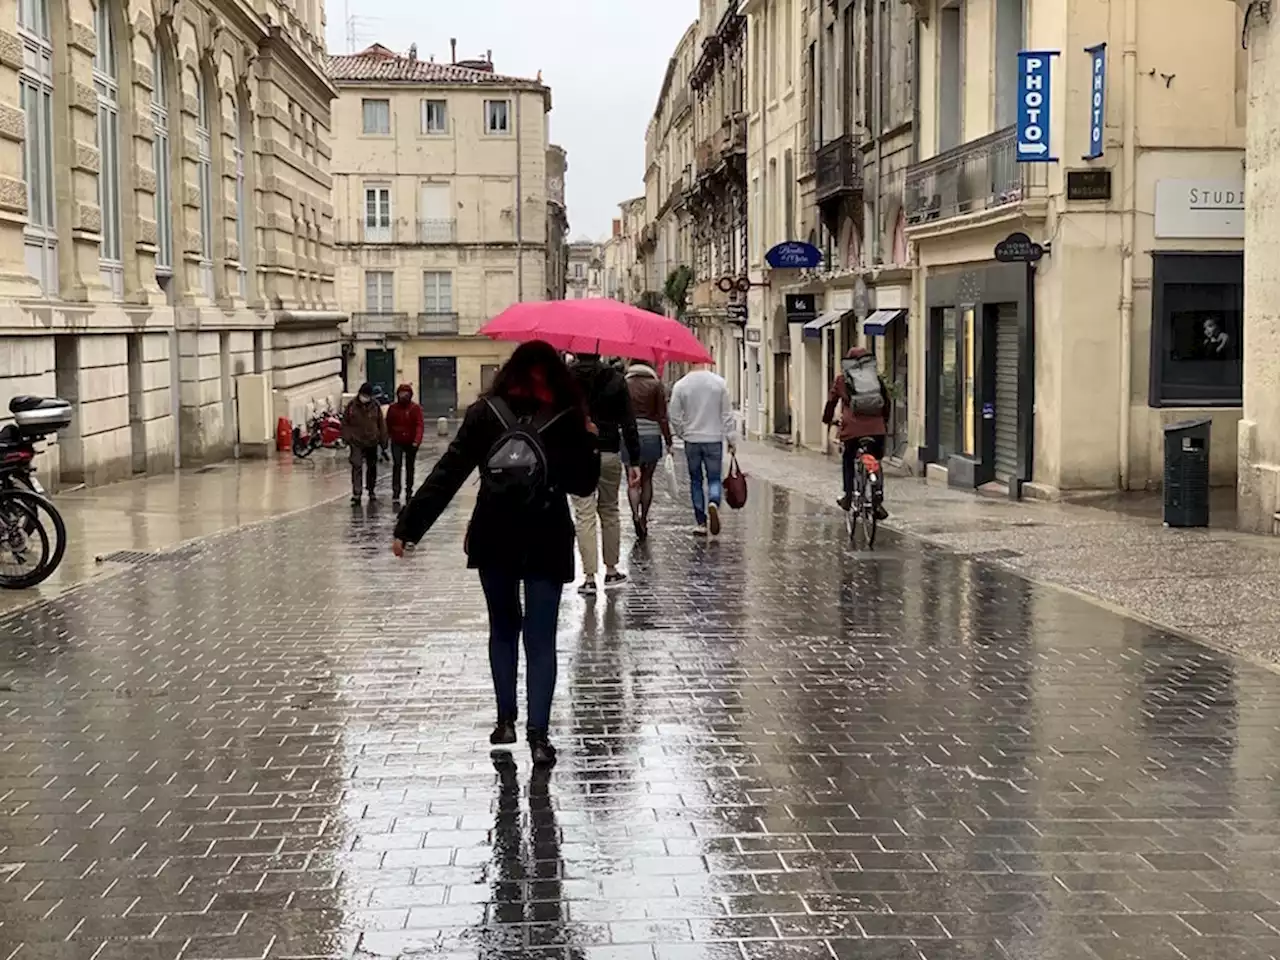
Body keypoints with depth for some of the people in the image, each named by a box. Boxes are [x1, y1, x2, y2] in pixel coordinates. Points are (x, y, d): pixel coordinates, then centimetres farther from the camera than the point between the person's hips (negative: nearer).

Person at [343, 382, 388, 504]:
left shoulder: (375, 406, -4)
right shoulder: (352, 406, -6)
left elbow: (381, 423, 3)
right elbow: (345, 423, 2)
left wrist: (383, 439, 3)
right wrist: (347, 437, -5)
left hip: (372, 442, 2)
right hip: (356, 442, -2)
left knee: (372, 467, 15)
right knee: (356, 466, -14)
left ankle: (371, 490, 34)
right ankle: (356, 494, -15)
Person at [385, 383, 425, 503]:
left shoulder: (415, 408, -7)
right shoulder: (392, 408, 0)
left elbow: (420, 424, -15)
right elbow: (388, 424, 7)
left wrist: (417, 440, -26)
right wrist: (387, 437, 4)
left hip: (411, 442, 0)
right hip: (397, 442, 0)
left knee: (410, 467, 13)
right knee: (396, 465, -11)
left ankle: (409, 491, 27)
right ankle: (395, 493, -14)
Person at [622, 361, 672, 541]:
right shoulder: (656, 385, -1)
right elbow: (662, 417, -4)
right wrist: (668, 442, 0)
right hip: (651, 437, 0)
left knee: (633, 480, 3)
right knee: (647, 480, 13)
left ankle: (636, 514, -19)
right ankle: (644, 519, 18)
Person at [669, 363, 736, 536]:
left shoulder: (680, 385, -5)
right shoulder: (719, 383, -4)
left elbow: (674, 417, -2)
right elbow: (727, 414, -2)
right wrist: (731, 440, 5)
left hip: (691, 441, 0)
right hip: (714, 440, 0)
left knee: (695, 481, 10)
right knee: (714, 478, 8)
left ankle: (701, 523, 10)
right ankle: (713, 503, -23)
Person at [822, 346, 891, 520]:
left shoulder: (842, 378, 8)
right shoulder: (876, 377, 14)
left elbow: (831, 401, 15)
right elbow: (887, 401, 20)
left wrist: (827, 420, 31)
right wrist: (885, 421, 35)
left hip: (852, 427, -2)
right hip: (876, 428, 2)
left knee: (849, 461, 18)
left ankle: (848, 497, 15)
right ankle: (877, 501, -2)